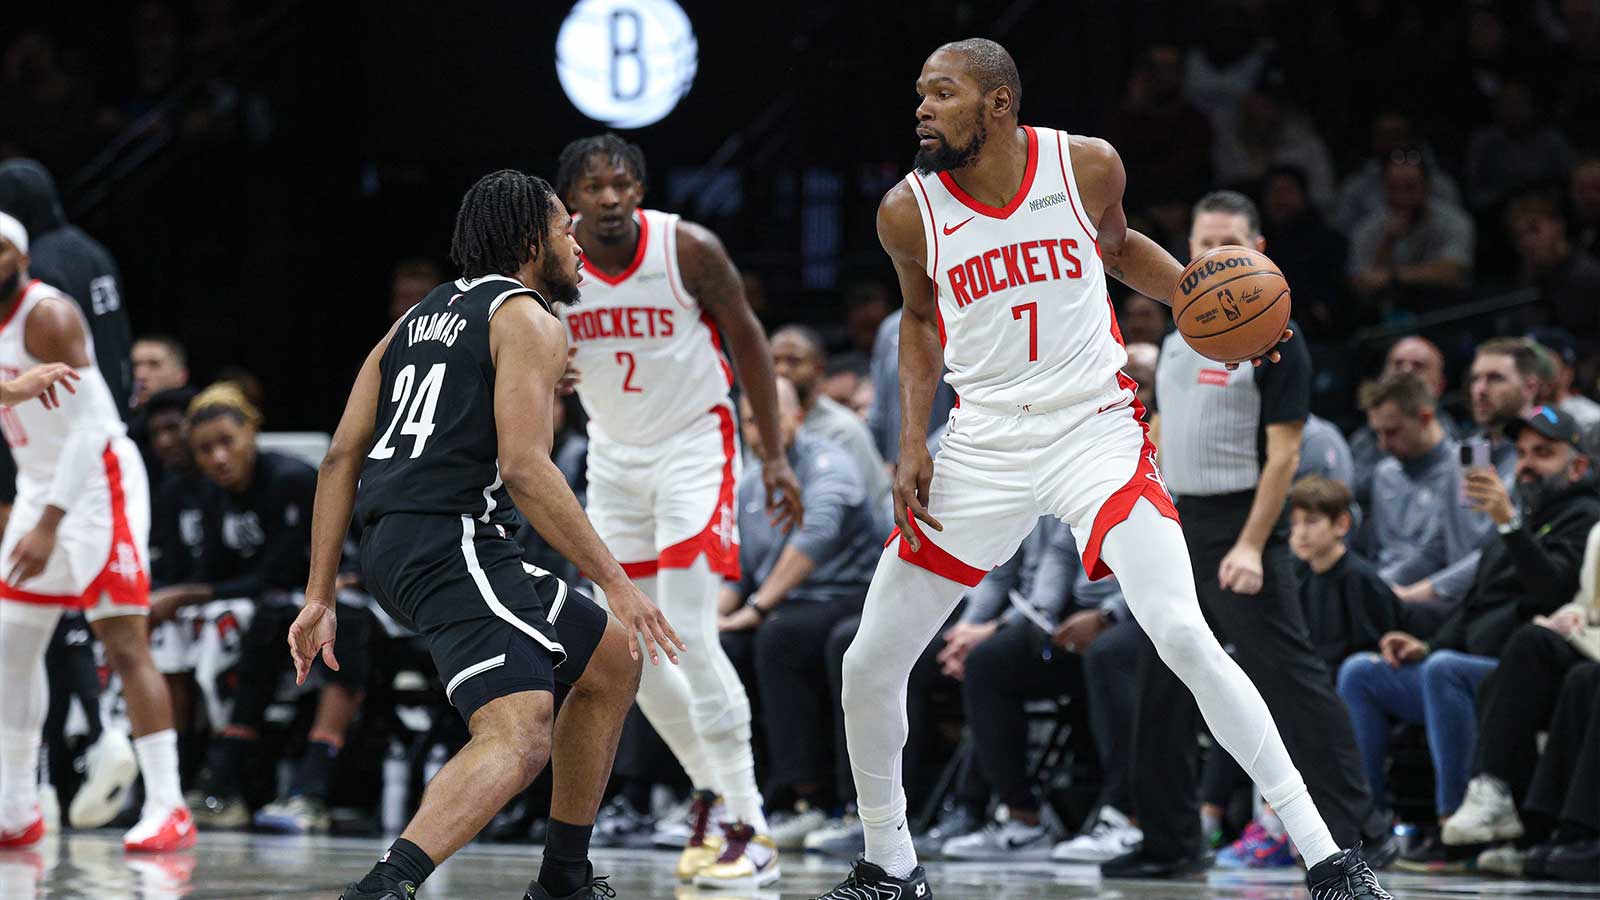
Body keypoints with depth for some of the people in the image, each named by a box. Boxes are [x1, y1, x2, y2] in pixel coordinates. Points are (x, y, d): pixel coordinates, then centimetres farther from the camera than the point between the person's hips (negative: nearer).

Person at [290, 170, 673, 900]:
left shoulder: (421, 315, 24)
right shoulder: (528, 320, -1)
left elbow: (341, 457, 18)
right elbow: (523, 468, -15)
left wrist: (320, 597, 17)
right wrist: (617, 584, -13)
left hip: (391, 546, 9)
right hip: (451, 543, -9)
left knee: (611, 660, 23)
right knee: (519, 736, -24)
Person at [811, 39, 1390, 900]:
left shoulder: (1087, 165, -7)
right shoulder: (910, 211, -5)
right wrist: (911, 443, 4)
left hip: (1096, 432, -2)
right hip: (982, 449, 3)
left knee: (1183, 636, -21)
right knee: (869, 668, 1)